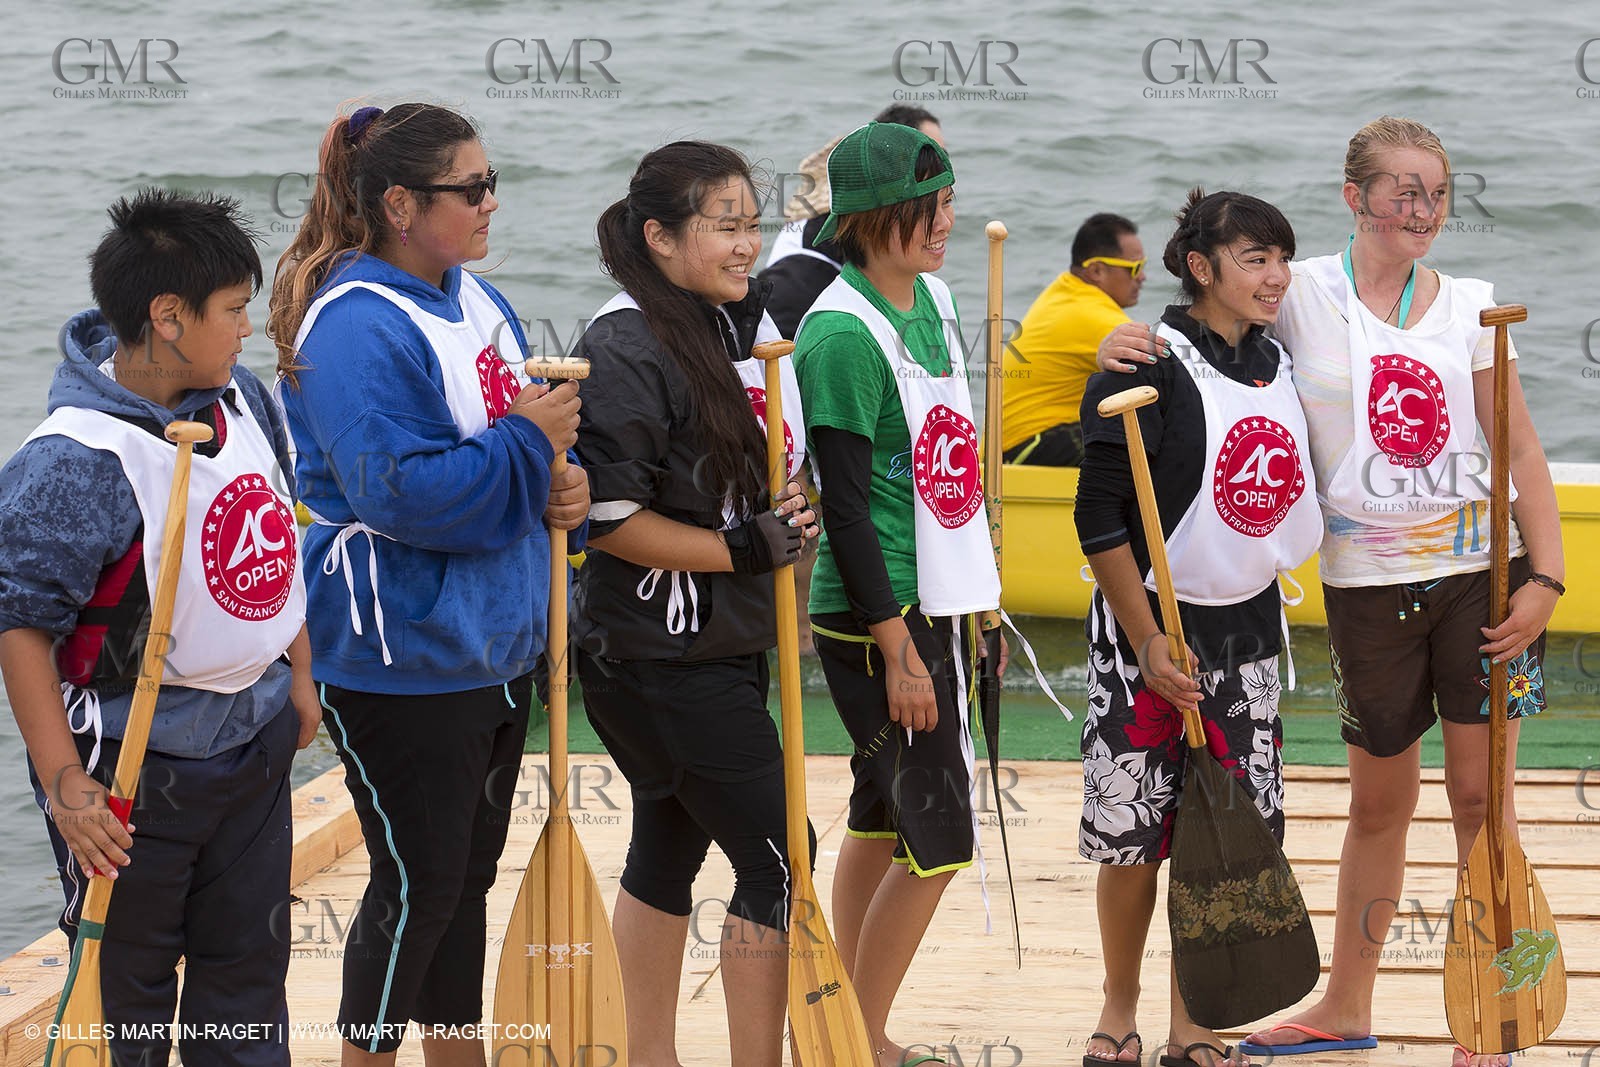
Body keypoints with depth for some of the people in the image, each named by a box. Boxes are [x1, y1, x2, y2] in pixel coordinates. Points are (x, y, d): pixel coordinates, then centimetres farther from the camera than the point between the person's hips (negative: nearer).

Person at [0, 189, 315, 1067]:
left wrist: (299, 677, 20)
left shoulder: (244, 398, 0)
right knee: (124, 993, 7)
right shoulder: (74, 462, -24)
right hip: (133, 765, -7)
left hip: (256, 739, 7)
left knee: (248, 966, 17)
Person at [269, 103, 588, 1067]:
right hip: (402, 656, -9)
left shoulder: (478, 301, 10)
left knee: (466, 876, 17)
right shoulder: (356, 327, -19)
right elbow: (397, 489, -28)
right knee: (416, 887, -1)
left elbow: (520, 464, 19)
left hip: (496, 646, 9)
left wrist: (564, 489, -2)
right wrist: (527, 442, -20)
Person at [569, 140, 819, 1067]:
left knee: (671, 845, 16)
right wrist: (743, 548, -19)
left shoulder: (746, 322, 9)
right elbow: (606, 516, -20)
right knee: (777, 858, -6)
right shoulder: (628, 347, -17)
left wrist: (790, 514, 5)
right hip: (657, 661, -9)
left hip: (730, 644, 9)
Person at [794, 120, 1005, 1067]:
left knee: (883, 818, 14)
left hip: (937, 598, 9)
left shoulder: (933, 297, 9)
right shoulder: (842, 334, -18)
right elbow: (844, 506, -19)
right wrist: (897, 653, -19)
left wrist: (963, 608, 20)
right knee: (938, 837, -6)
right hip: (877, 613, -9)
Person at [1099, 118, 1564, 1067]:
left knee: (1481, 793, 2)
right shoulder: (1300, 296, -1)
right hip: (1368, 583, 0)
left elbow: (1522, 449, 2)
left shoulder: (1469, 305, 2)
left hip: (1479, 569, 0)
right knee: (1382, 802, 11)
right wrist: (1131, 343, -16)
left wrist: (1547, 576, -6)